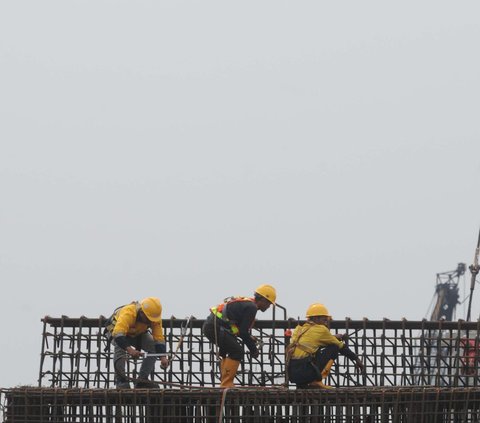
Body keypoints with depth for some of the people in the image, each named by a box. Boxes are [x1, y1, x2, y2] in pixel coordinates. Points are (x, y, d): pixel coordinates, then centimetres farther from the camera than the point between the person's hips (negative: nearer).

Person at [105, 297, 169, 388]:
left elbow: (159, 338, -28)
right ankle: (121, 380, -28)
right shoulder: (128, 313, -44)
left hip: (138, 333, 5)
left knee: (154, 348, -13)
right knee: (120, 348, -35)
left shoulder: (155, 317, -28)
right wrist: (130, 350, -70)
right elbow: (118, 334, -56)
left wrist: (163, 357, -42)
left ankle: (142, 380, -7)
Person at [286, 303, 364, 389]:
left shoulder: (299, 329, 21)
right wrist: (356, 358, 24)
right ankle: (317, 380, -4)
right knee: (334, 348, 5)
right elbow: (341, 346, 13)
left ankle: (302, 385, 14)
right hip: (304, 371, -7)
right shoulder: (321, 329, 4)